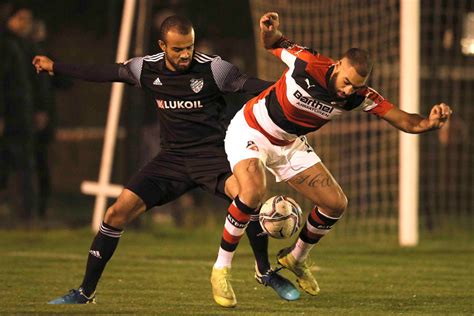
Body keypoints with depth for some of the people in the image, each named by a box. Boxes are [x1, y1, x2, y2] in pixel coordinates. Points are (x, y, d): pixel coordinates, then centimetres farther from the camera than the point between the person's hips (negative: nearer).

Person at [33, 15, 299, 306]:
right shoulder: (147, 68, 0)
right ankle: (86, 292, 6)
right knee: (118, 212, -8)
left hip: (212, 152, -4)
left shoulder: (212, 68, -11)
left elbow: (249, 85, -13)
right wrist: (55, 67, 18)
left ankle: (265, 272, -11)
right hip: (173, 157, 4)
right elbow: (103, 73, 12)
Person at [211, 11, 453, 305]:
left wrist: (430, 122, -41)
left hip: (289, 144, 6)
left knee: (336, 204, 1)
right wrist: (270, 30, -30)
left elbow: (405, 121, -20)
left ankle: (296, 258, 29)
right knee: (253, 192, -34)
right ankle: (222, 267, -18)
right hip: (249, 132, -6)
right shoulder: (306, 63, -30)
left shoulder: (359, 96, -19)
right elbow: (272, 44, -8)